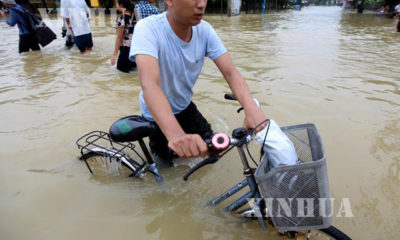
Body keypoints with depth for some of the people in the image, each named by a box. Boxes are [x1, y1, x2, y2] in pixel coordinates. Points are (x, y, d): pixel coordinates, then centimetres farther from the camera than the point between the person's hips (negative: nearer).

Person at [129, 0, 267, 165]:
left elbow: (230, 72, -23)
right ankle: (155, 145, 39)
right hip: (158, 114, -4)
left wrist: (251, 108, -43)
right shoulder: (148, 28, -32)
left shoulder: (205, 30, -16)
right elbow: (149, 84, -46)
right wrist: (176, 134, -62)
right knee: (167, 162, 8)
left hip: (184, 106, 4)